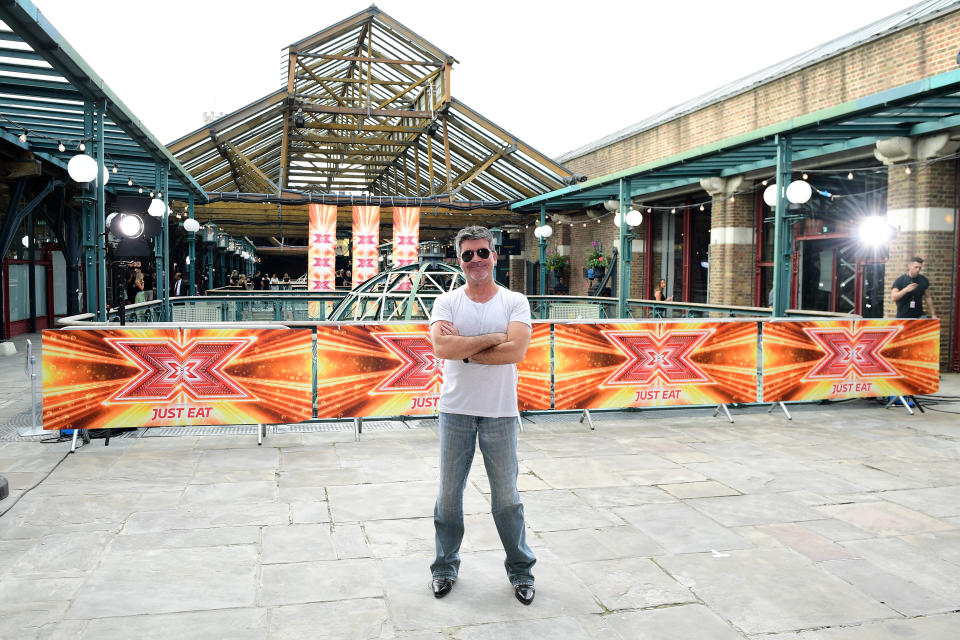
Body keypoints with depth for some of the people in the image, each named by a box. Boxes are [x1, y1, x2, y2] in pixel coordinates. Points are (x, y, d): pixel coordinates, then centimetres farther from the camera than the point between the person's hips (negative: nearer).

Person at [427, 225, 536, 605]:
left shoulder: (514, 302, -1)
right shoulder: (447, 302, 1)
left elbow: (516, 350, -17)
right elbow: (442, 348, -17)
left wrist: (464, 349, -15)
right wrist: (492, 338, -14)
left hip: (500, 413, -1)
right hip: (455, 411, 1)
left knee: (506, 497, 9)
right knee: (448, 494, 12)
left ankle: (521, 571, 27)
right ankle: (445, 567, 30)